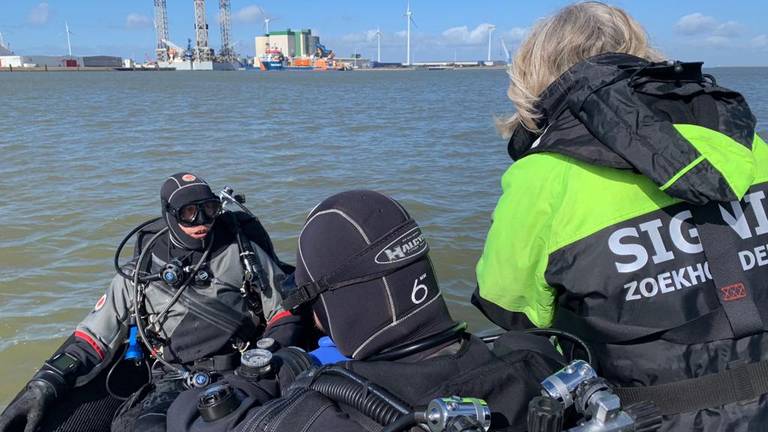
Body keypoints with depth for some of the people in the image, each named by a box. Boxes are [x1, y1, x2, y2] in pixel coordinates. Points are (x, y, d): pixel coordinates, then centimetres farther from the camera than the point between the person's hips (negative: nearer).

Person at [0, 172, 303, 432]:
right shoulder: (142, 272, 13)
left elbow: (285, 311, 12)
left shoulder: (244, 254, 9)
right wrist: (45, 386, 1)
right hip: (174, 383, 2)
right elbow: (95, 335, 13)